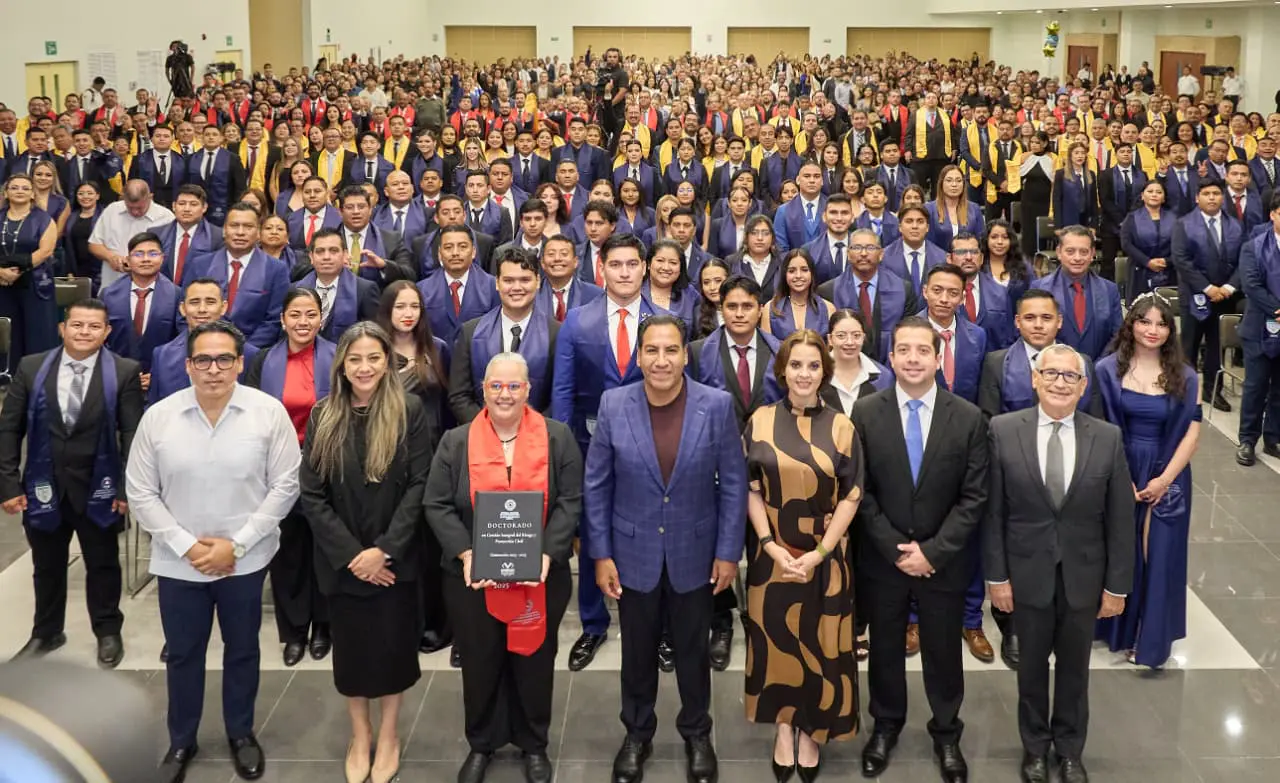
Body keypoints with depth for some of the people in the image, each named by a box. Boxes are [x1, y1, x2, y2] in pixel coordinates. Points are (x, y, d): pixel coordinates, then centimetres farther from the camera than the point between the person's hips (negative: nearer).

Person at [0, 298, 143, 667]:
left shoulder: (125, 372, -8)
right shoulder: (31, 367, -1)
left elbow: (132, 434, -8)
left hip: (98, 490, -2)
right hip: (43, 488, 2)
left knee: (102, 565, 13)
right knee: (47, 567, 17)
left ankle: (108, 632, 31)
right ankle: (46, 633, 36)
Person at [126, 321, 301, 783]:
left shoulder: (269, 412, -11)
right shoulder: (158, 417, -7)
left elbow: (285, 486, -8)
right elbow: (141, 494, -3)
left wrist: (236, 544, -12)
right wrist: (186, 545, -12)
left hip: (246, 560, -1)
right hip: (178, 563, 1)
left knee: (242, 650, 16)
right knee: (183, 654, 16)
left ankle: (241, 733, 38)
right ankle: (181, 741, 36)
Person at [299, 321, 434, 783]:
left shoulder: (409, 411, -8)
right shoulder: (322, 417, -2)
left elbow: (419, 485, -11)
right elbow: (311, 493, -5)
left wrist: (384, 549, -18)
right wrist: (349, 554, -13)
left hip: (395, 557, -2)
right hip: (341, 559, 2)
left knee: (392, 644, 8)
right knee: (351, 646, 12)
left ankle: (388, 734, 29)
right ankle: (359, 734, 32)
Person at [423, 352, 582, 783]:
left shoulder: (558, 438, -2)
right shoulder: (456, 442, -1)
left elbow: (570, 502, -5)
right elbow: (437, 504, -3)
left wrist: (547, 554, -18)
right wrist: (465, 554, -17)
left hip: (541, 577, 0)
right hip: (473, 577, 1)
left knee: (534, 659, 12)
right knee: (479, 662, 12)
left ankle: (534, 744, 32)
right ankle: (481, 744, 33)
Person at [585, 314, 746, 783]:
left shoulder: (717, 405, -12)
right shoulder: (613, 405, -11)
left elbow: (734, 484, -6)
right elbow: (596, 485, -4)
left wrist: (728, 552, -7)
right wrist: (601, 554, -5)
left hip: (695, 553, 0)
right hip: (634, 553, 1)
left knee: (693, 651, 17)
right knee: (638, 651, 17)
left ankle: (697, 734, 38)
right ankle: (637, 734, 38)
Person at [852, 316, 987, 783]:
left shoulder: (969, 418, -6)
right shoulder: (865, 413, -6)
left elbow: (974, 497, -7)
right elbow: (860, 492, -6)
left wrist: (932, 551, -14)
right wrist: (895, 549, -12)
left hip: (944, 561, 0)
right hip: (883, 558, 0)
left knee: (943, 651, 13)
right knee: (884, 648, 16)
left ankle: (946, 734, 33)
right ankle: (886, 726, 37)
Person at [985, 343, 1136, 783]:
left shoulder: (1108, 438, -6)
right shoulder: (1004, 431, -8)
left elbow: (1119, 520, -2)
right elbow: (993, 512, -6)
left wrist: (1117, 585, -3)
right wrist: (997, 576, -7)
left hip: (1084, 576, 1)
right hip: (1027, 573, -1)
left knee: (1074, 668, 16)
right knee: (1032, 665, 16)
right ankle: (1035, 746, 36)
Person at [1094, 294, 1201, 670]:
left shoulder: (1184, 377, -1)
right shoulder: (1108, 370, -5)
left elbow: (1192, 434, -3)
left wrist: (1164, 479, -11)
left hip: (1167, 477, 1)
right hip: (1117, 474, 0)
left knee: (1158, 556, 4)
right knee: (1118, 553, 8)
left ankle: (1151, 638, 18)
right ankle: (1118, 629, 26)